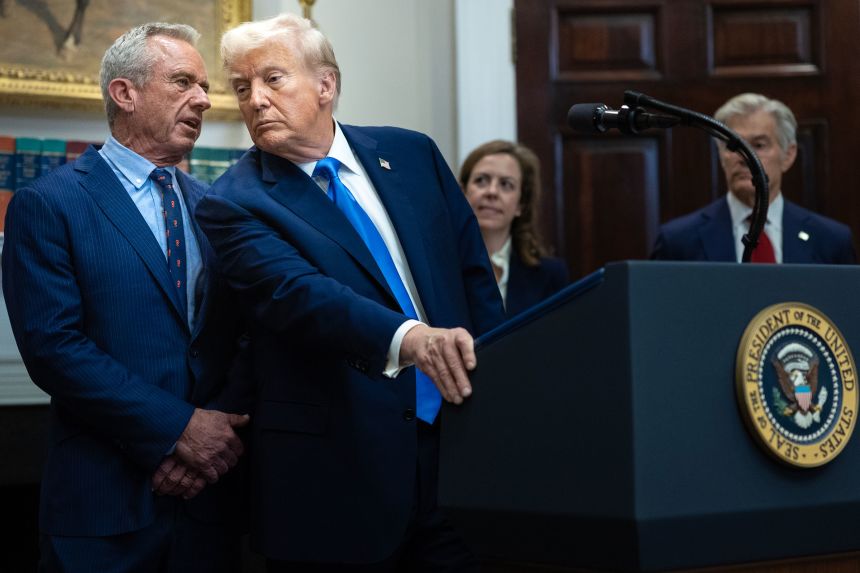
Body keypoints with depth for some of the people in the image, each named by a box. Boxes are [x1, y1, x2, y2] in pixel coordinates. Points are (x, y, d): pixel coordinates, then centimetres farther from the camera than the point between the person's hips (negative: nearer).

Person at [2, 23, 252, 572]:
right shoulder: (47, 205, -4)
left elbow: (249, 335, 6)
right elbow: (52, 346, -14)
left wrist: (223, 430, -12)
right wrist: (178, 428, -16)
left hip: (210, 497, 5)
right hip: (106, 503, -5)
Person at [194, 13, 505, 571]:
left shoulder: (411, 153, 9)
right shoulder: (234, 204, -5)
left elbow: (474, 274, 13)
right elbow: (297, 293, -22)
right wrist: (409, 338, -38)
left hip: (458, 446, 4)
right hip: (339, 476, -4)